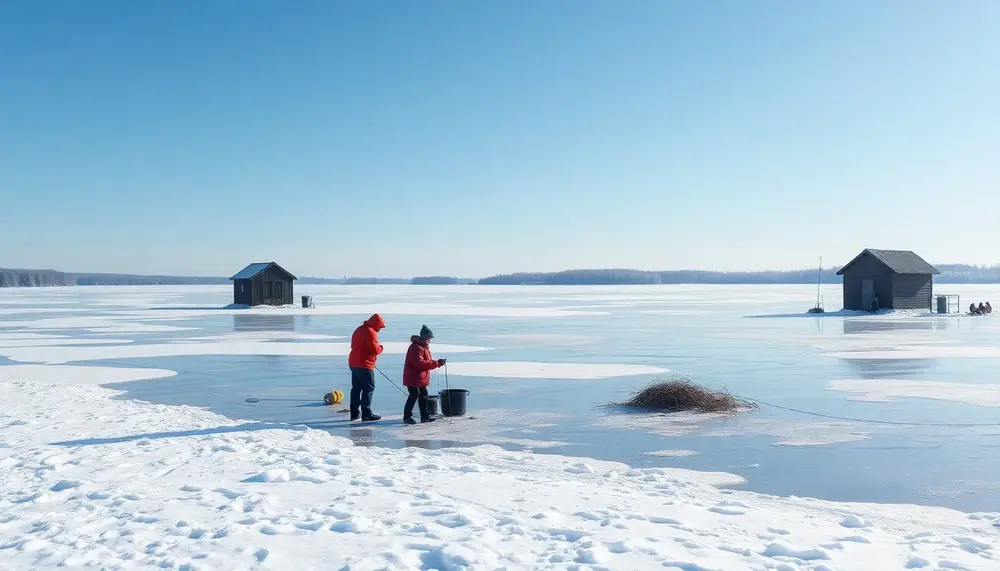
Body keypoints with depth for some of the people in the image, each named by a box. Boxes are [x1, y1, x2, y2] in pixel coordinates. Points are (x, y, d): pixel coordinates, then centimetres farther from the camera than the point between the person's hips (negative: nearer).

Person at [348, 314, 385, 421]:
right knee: (369, 388, -4)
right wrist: (381, 347, 2)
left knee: (356, 388, 13)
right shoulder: (370, 332, -15)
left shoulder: (359, 330, 15)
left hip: (353, 363, 9)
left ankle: (354, 413, 16)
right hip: (364, 365, -9)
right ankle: (366, 414, -7)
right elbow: (374, 350, -20)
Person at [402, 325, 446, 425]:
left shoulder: (424, 346, 15)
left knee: (423, 395, 12)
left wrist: (438, 362, 2)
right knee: (414, 396, -8)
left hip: (421, 378, 11)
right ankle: (407, 416, 0)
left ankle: (424, 416, 19)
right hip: (413, 378, -11)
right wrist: (436, 363, -25)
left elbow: (427, 361, 19)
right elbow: (420, 363, -28)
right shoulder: (416, 347, -20)